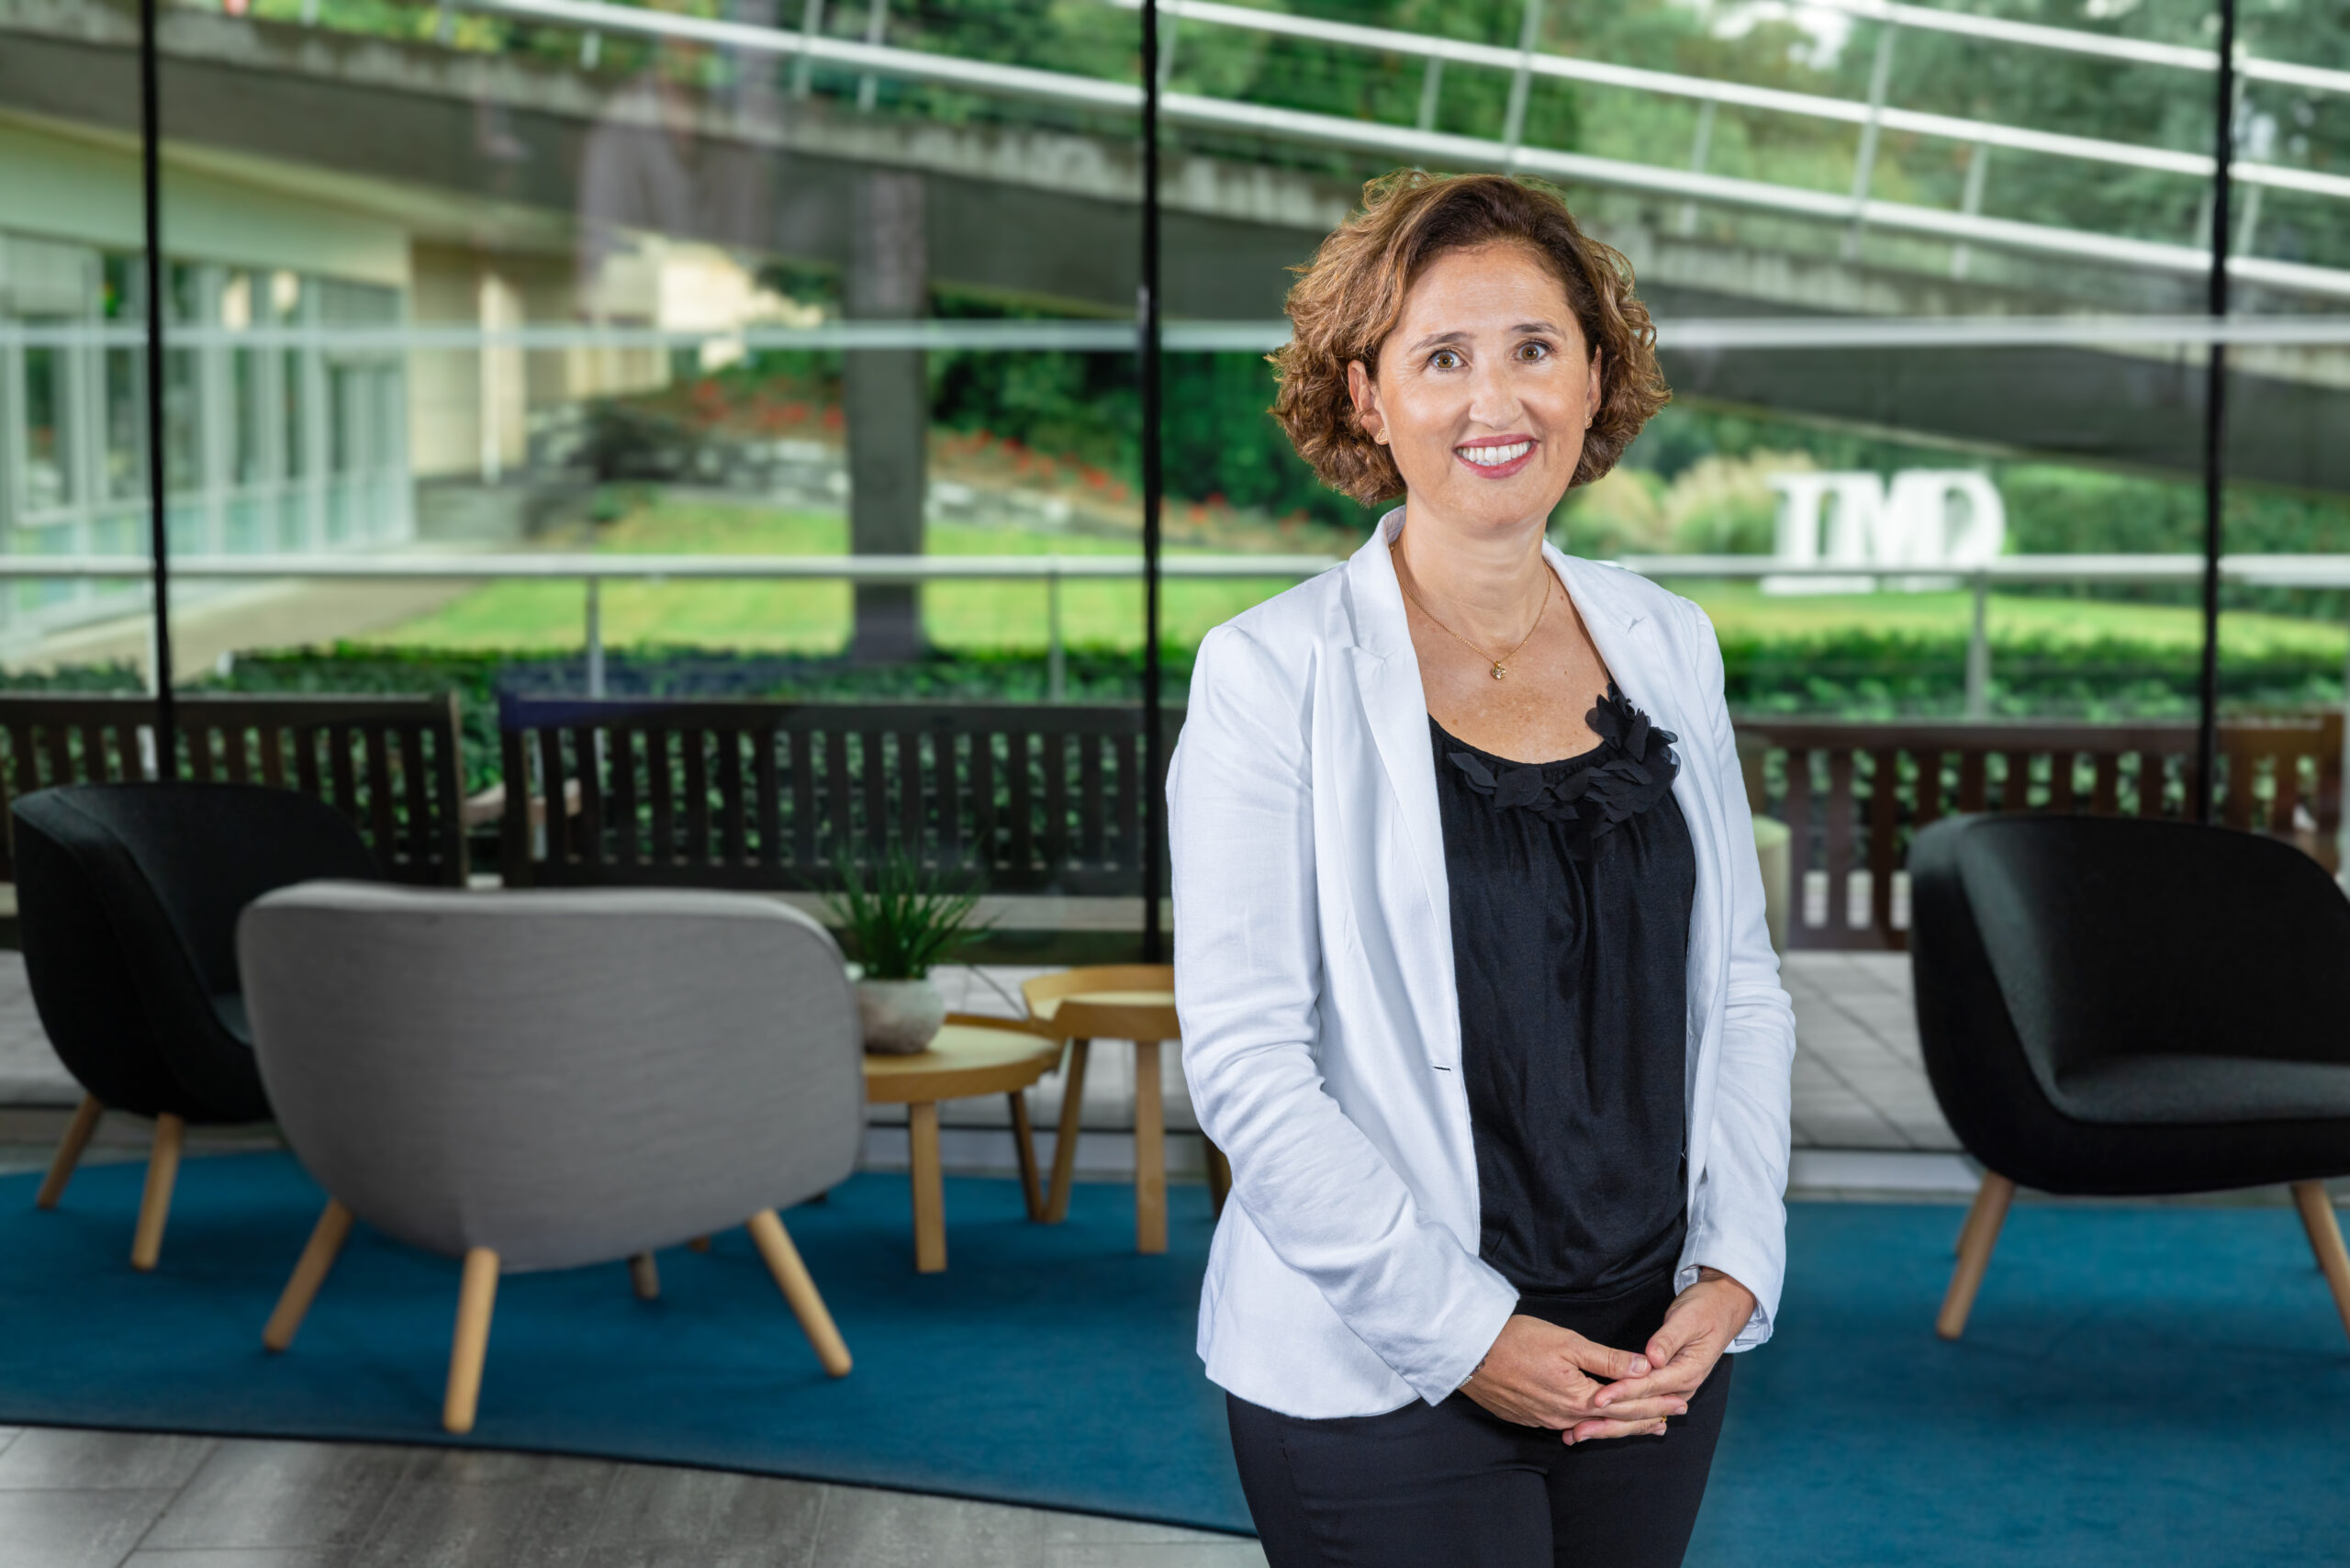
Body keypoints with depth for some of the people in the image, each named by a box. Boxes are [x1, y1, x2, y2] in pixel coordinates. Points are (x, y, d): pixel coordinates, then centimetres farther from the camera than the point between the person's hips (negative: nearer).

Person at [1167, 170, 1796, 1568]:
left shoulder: (1667, 643, 6)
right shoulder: (1276, 674, -9)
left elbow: (1742, 982, 10)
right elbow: (1245, 1063, -12)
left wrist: (1730, 1269, -1)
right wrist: (1462, 1331, -14)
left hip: (1657, 1356, 4)